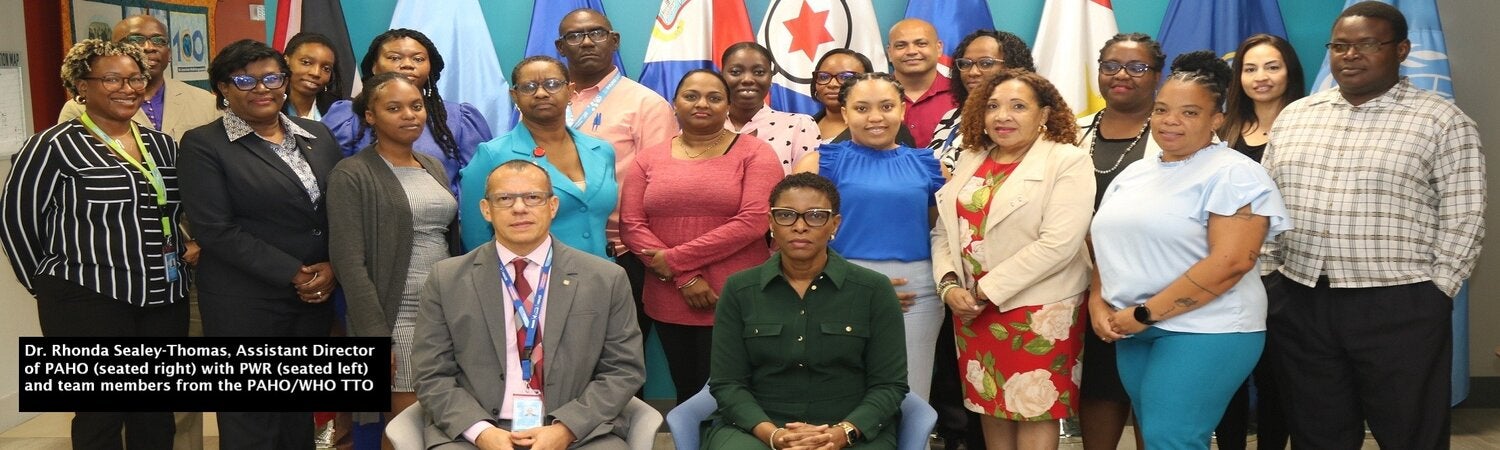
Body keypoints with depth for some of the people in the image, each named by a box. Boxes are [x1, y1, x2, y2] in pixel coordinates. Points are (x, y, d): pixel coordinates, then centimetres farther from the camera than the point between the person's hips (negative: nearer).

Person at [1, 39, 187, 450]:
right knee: (102, 415, 4)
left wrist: (185, 255, 10)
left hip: (165, 300, 6)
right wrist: (46, 284, 0)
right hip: (89, 304, -5)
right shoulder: (54, 147, -8)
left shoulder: (161, 145, 10)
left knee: (157, 416, 13)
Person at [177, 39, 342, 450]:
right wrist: (292, 274, -15)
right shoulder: (203, 144, -5)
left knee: (302, 415, 14)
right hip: (245, 304, -5)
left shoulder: (318, 136, 10)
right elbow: (216, 230, -13)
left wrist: (333, 268, -7)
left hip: (317, 295, 5)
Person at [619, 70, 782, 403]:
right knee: (686, 395, 13)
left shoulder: (754, 153, -1)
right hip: (669, 304, 3)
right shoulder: (649, 159, 9)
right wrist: (685, 278, -11)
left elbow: (753, 221, -13)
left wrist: (676, 260, -11)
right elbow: (631, 225, 1)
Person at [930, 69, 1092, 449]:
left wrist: (988, 290, -16)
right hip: (973, 308, 6)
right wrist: (948, 285, -7)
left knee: (1033, 410, 3)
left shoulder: (1067, 161, -9)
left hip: (1039, 309, -6)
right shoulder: (969, 160, 10)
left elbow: (1059, 243, -19)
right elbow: (944, 232, 12)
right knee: (991, 405, 14)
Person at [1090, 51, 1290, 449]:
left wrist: (1144, 313, -18)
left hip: (1204, 331, -7)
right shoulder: (1134, 173, 14)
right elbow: (1111, 247, 20)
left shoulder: (1233, 174, -10)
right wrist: (1098, 303, 0)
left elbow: (1230, 262, -20)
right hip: (1133, 333, 7)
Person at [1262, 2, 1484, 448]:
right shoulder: (1293, 116, 11)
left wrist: (1432, 295, -8)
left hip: (1399, 309, -4)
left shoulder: (1442, 121, -3)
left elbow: (1462, 220, -5)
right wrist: (1269, 276, 7)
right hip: (1298, 303, 4)